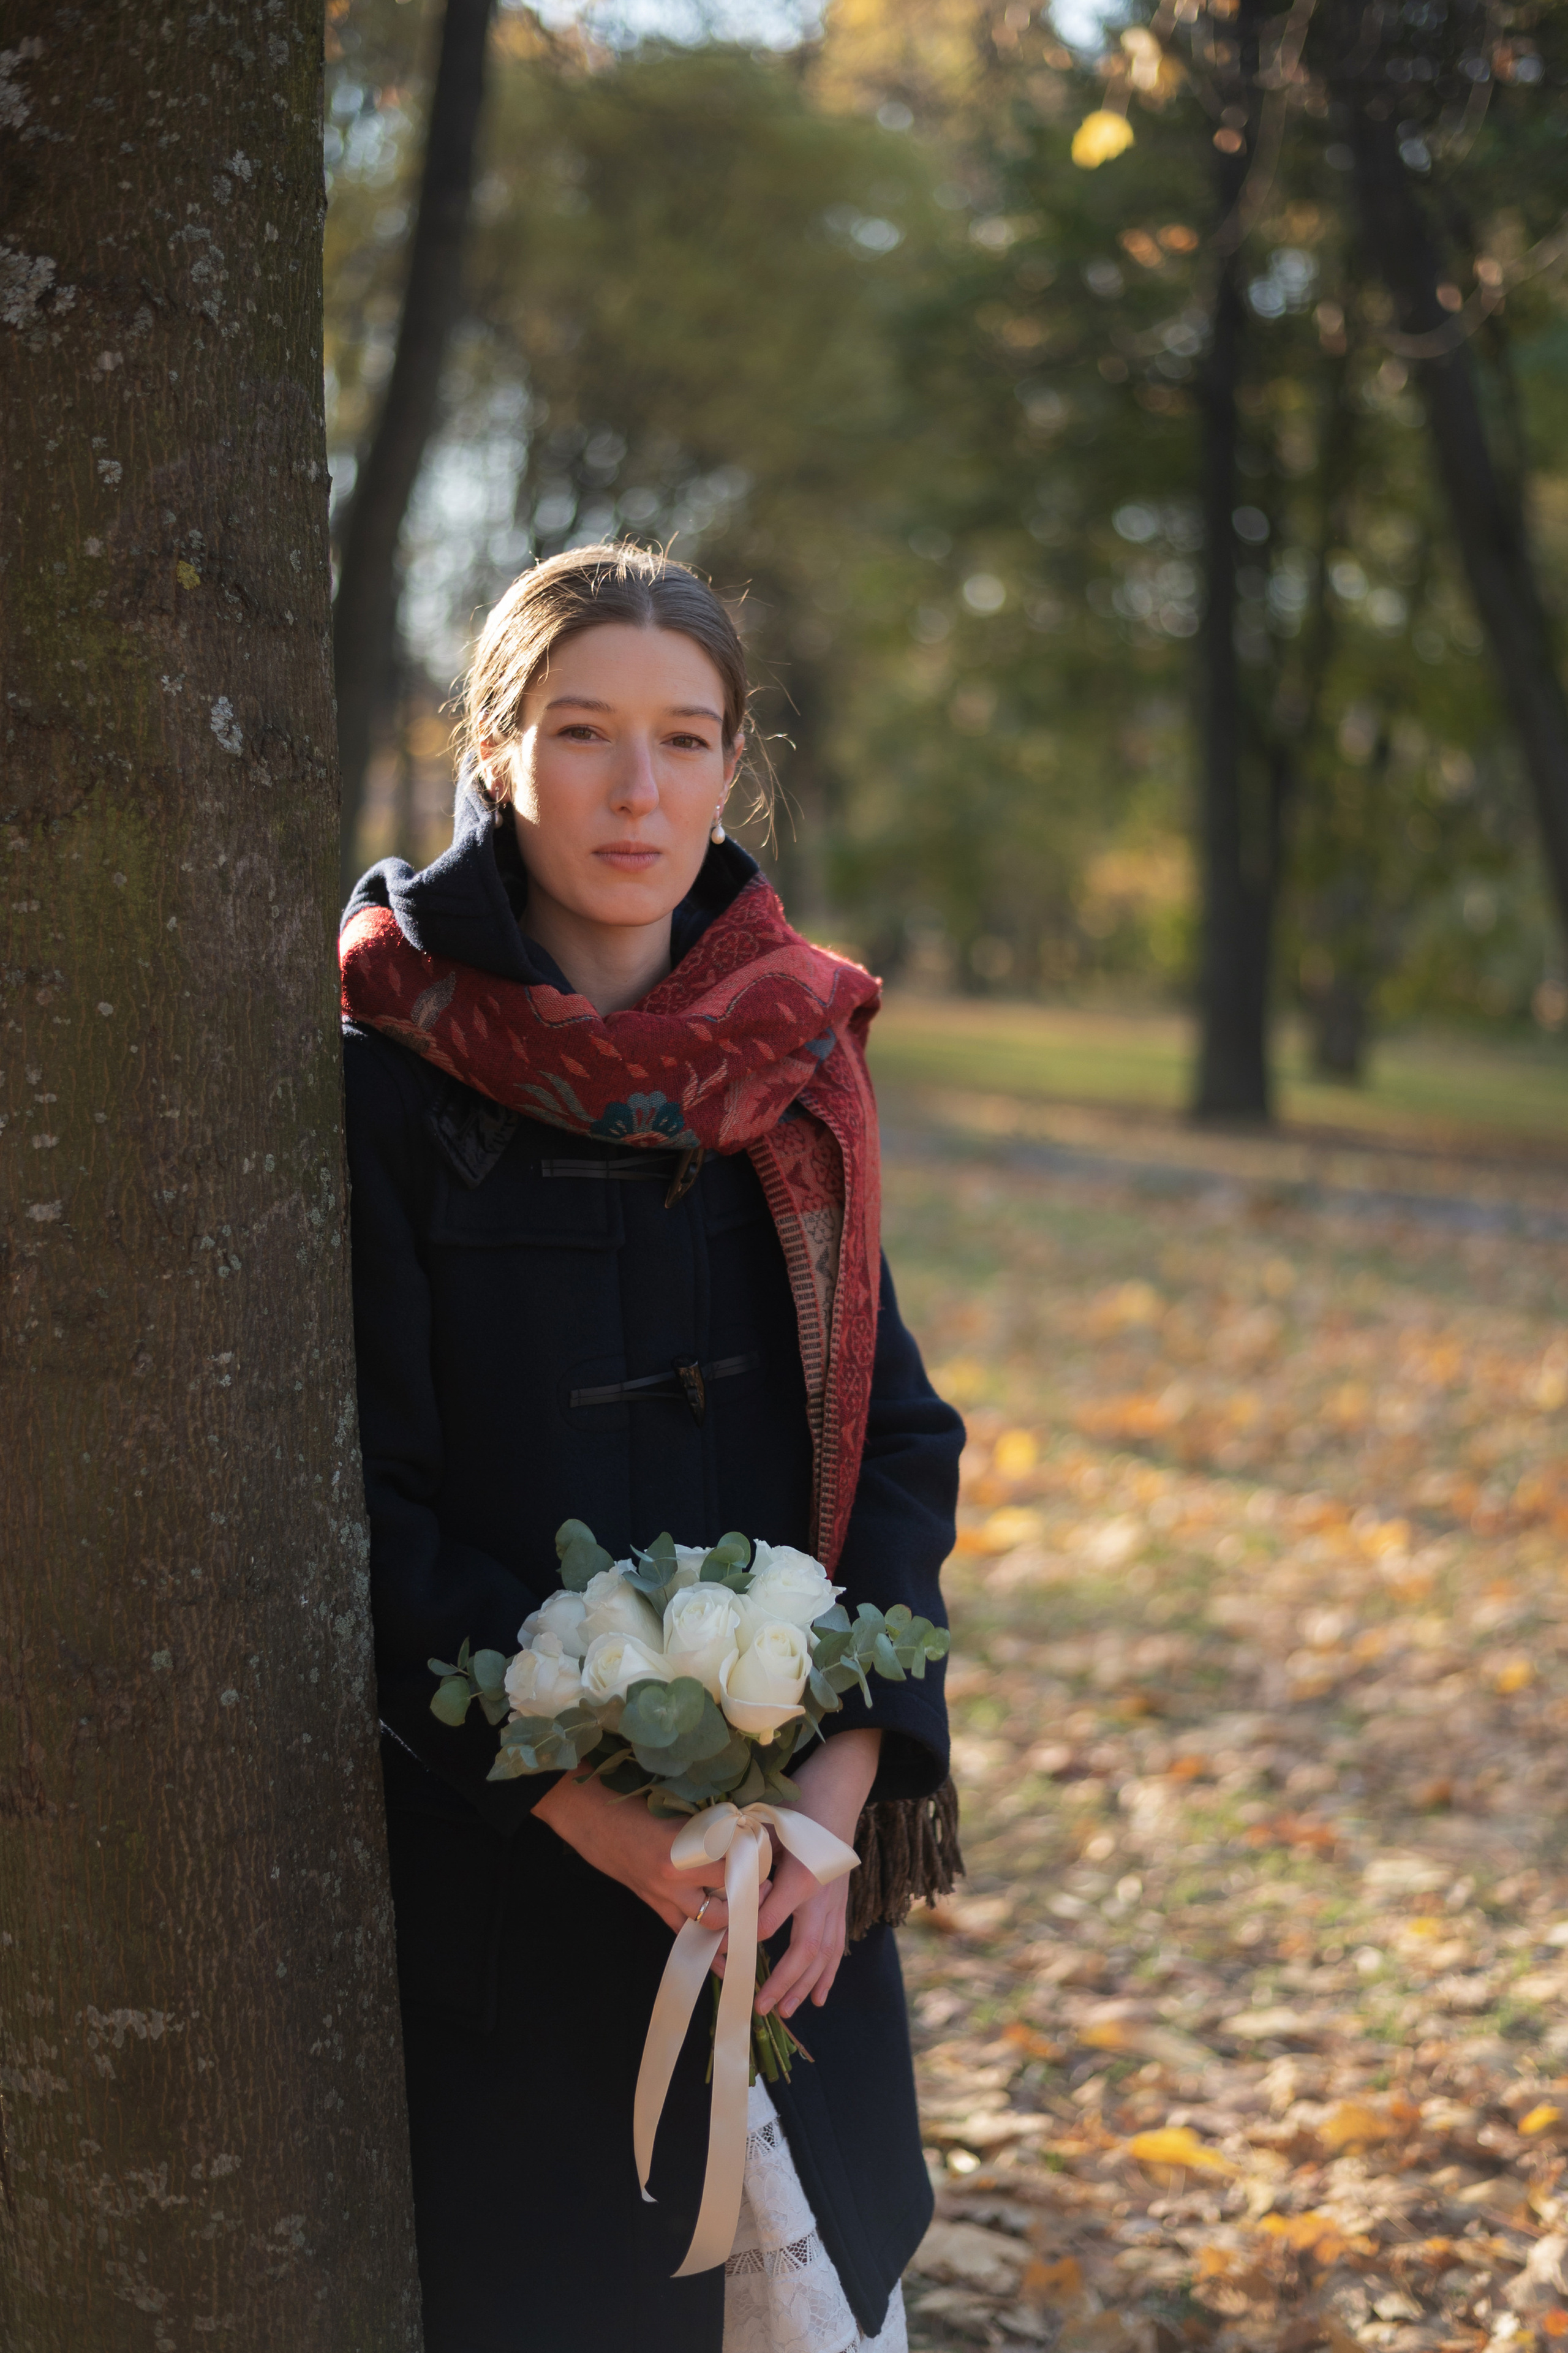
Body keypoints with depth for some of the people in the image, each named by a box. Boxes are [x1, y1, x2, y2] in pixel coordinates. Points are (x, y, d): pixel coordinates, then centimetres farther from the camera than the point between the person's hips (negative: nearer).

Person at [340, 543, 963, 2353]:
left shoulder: (796, 1068, 5)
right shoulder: (384, 1074, -9)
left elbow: (894, 1434, 3)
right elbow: (357, 1501, -11)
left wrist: (845, 1772, -11)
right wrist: (579, 1794, -19)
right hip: (496, 1855, -4)